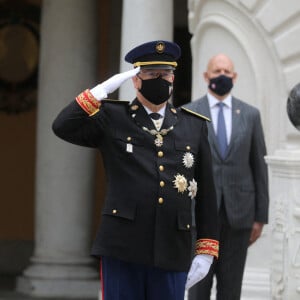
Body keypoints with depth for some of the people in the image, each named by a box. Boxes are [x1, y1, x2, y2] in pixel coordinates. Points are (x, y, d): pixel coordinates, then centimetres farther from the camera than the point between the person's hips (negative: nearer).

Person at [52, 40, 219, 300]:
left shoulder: (194, 126, 11)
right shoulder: (112, 118, 6)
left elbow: (206, 194, 11)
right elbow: (63, 127, -10)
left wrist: (206, 251, 5)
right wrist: (102, 91, -12)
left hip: (172, 254, 2)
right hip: (122, 249, -2)